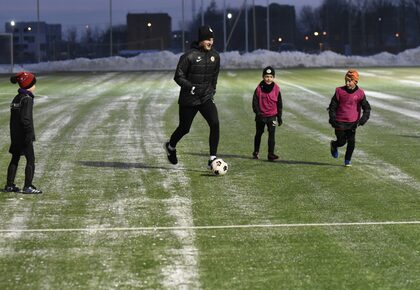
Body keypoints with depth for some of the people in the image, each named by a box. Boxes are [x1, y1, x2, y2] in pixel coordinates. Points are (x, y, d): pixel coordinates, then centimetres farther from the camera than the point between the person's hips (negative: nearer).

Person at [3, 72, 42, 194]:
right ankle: (28, 186, -4)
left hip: (15, 134, 9)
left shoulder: (16, 98, 12)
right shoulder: (27, 99, -14)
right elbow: (25, 119, -22)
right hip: (24, 135, -9)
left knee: (15, 159, 14)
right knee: (30, 160, -2)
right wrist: (29, 134, -20)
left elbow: (14, 118, 15)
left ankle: (9, 185, 18)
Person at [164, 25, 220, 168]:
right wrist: (191, 87, -23)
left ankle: (212, 159, -13)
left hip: (206, 98, 4)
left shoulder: (215, 56, 4)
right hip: (189, 100, -4)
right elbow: (178, 77, -12)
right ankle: (171, 146, 42)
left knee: (215, 124, -16)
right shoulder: (189, 56, -14)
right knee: (184, 128, 9)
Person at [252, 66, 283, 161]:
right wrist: (257, 112, -13)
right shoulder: (259, 88, -7)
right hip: (260, 116, 1)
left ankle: (271, 154, -9)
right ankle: (256, 152, 30)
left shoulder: (276, 89, -4)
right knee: (258, 134, 14)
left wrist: (279, 117, 3)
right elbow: (255, 101, -3)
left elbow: (279, 104, 3)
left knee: (271, 134, -9)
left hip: (272, 115, -1)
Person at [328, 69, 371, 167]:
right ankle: (333, 145, 38)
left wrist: (362, 120, -16)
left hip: (352, 122, 1)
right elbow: (332, 106, 0)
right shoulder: (340, 91, -6)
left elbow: (367, 108, -1)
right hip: (340, 122, -1)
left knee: (351, 142, -2)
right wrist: (332, 119, -10)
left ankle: (348, 160, 19)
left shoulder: (360, 93, -4)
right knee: (342, 142, 2)